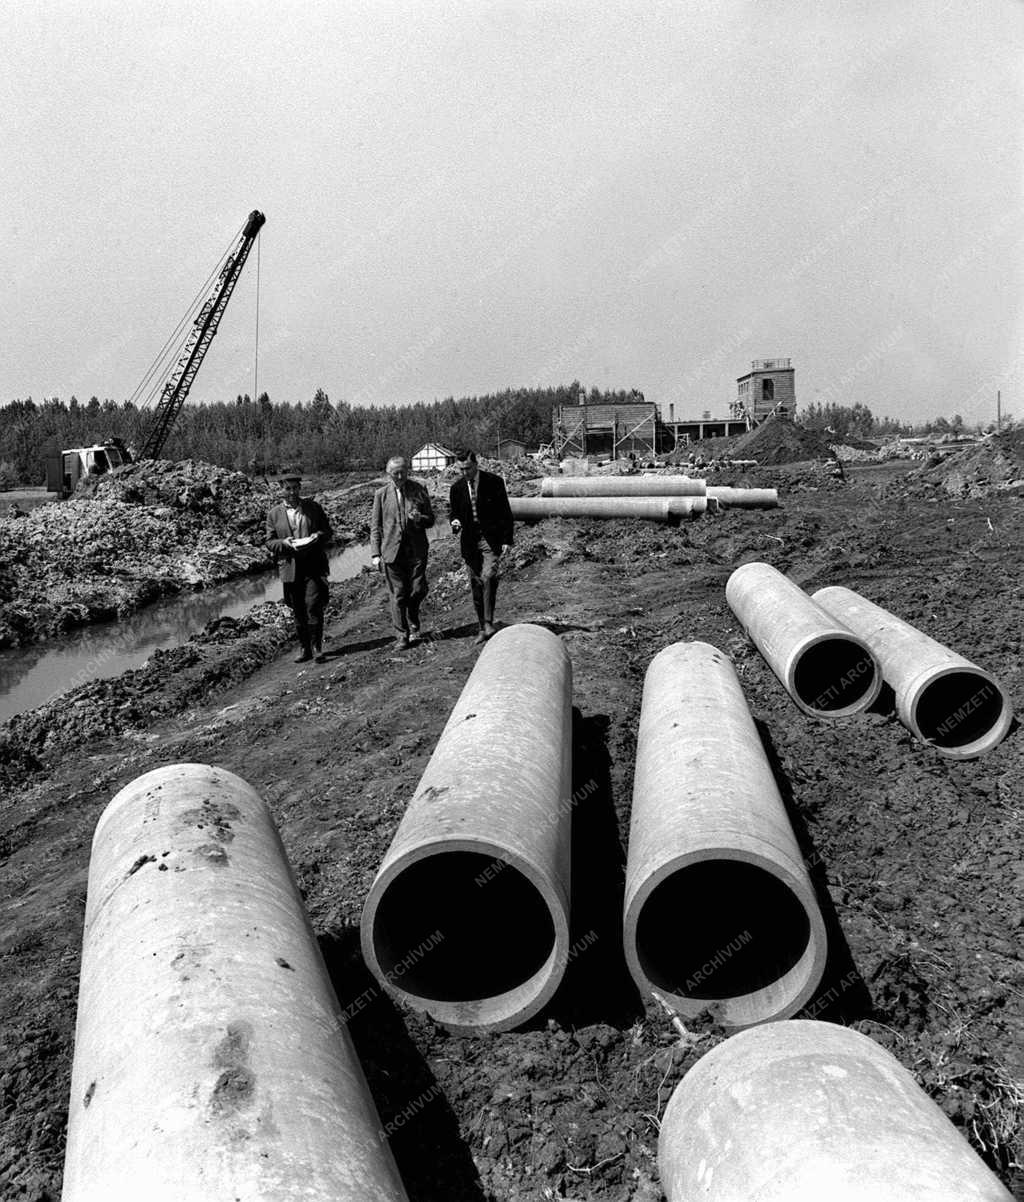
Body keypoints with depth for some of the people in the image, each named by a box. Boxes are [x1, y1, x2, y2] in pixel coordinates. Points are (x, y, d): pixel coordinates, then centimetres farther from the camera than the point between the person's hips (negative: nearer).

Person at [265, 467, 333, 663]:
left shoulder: (314, 508, 7)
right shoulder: (274, 514, 8)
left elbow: (328, 533, 10)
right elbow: (270, 542, 8)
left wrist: (318, 536, -12)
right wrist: (284, 543, -13)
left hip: (314, 567, -2)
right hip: (291, 569, 2)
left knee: (314, 607, -12)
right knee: (298, 612, 9)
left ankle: (317, 648, -2)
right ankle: (304, 649, 20)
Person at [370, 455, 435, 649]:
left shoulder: (419, 490, 5)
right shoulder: (381, 494, 5)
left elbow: (430, 520, 9)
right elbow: (375, 526, 7)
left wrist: (419, 519, -15)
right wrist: (375, 554, -1)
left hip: (416, 549, 1)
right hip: (392, 550, 0)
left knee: (418, 590, -1)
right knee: (398, 595, 1)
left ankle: (413, 624, 27)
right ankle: (401, 636, 10)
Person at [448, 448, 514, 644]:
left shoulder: (494, 482, -4)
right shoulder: (456, 488, 6)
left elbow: (505, 512, -1)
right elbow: (454, 513, 16)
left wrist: (507, 540, -7)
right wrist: (455, 522, -9)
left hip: (491, 540, -4)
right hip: (470, 542, 4)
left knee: (488, 578, -22)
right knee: (476, 585, 5)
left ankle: (489, 623, -17)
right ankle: (483, 628, 14)